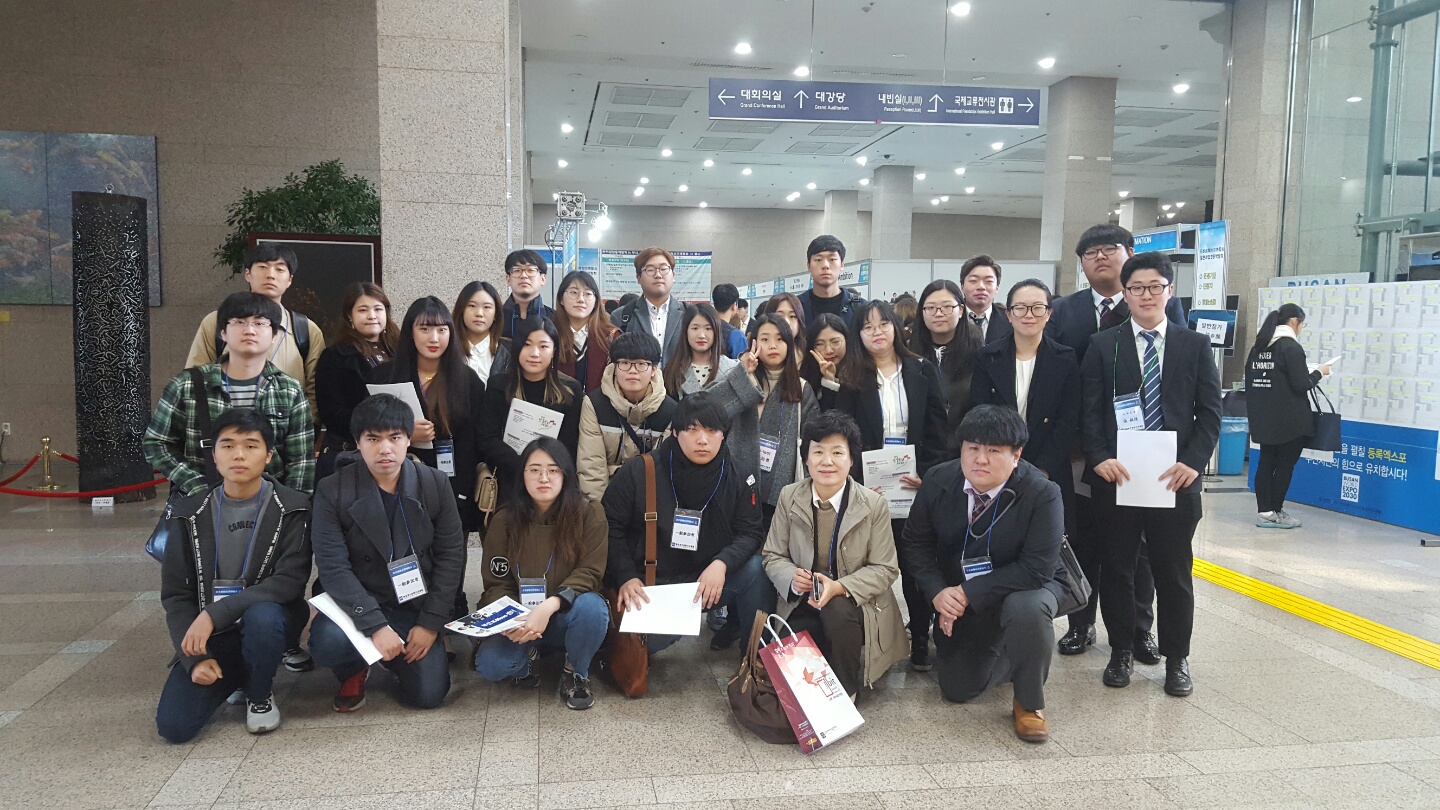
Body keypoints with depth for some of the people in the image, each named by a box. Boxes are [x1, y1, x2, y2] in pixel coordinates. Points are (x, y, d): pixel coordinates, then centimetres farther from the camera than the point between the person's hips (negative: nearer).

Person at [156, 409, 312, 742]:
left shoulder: (292, 508, -6)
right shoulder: (192, 515, 2)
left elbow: (290, 581, -17)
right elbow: (175, 594, 3)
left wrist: (215, 614, -25)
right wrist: (196, 658, -11)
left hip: (266, 618, -2)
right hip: (207, 636, 2)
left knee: (261, 616, -37)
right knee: (173, 726, -18)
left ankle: (260, 695, -6)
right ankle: (232, 679, 14)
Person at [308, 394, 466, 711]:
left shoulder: (435, 484, -6)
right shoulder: (332, 491, -12)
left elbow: (451, 555, -5)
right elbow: (333, 567, -17)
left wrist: (430, 623, -12)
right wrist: (375, 626, -27)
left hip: (416, 605, 2)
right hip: (358, 604, -1)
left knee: (429, 694, -12)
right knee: (328, 642, -34)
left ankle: (395, 655, 24)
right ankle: (354, 671, 6)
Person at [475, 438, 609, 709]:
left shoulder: (589, 514, -11)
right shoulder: (504, 521, -5)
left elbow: (589, 572, -16)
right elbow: (497, 584, -3)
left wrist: (549, 606, -32)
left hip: (567, 616, -1)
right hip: (521, 619, 1)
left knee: (590, 606, -35)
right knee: (489, 665, -26)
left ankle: (576, 674, -5)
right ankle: (528, 655, 11)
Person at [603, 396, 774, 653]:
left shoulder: (735, 480, -2)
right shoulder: (639, 472, -9)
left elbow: (749, 532, -4)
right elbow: (610, 526, -4)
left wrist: (721, 564, -23)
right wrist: (626, 577, -15)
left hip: (706, 582, 2)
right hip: (648, 585, -2)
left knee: (755, 569, -24)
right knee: (648, 640, -28)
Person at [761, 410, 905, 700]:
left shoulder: (874, 505, -9)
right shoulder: (789, 497, -2)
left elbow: (885, 569, -8)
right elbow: (773, 556, 4)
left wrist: (839, 587, -25)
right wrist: (792, 578, -21)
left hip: (857, 604, -2)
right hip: (804, 606, 2)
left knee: (836, 611, -36)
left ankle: (846, 689, -10)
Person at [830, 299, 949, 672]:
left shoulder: (922, 372, 7)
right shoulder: (850, 376, 5)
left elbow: (937, 431, 2)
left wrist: (927, 474, -11)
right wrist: (861, 479, -14)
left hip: (916, 482, 0)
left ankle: (921, 638, 11)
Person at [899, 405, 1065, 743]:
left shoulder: (1042, 494, -24)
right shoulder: (938, 481, -12)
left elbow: (1037, 569, -28)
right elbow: (914, 544, -3)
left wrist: (970, 593, -29)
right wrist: (937, 592, -20)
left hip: (1020, 591, -3)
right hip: (958, 600, 4)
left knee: (1028, 607, -39)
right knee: (956, 690, 2)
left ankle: (1029, 703, -12)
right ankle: (1000, 656, 36)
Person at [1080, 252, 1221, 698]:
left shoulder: (1196, 346, 7)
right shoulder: (1103, 345, 5)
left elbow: (1210, 412, 3)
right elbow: (1090, 410, 0)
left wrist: (1193, 461, -10)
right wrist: (1099, 458, -14)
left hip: (1174, 477, 0)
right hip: (1116, 476, 0)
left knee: (1174, 571, 8)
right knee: (1117, 567, 9)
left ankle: (1176, 659, 22)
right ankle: (1121, 651, 23)